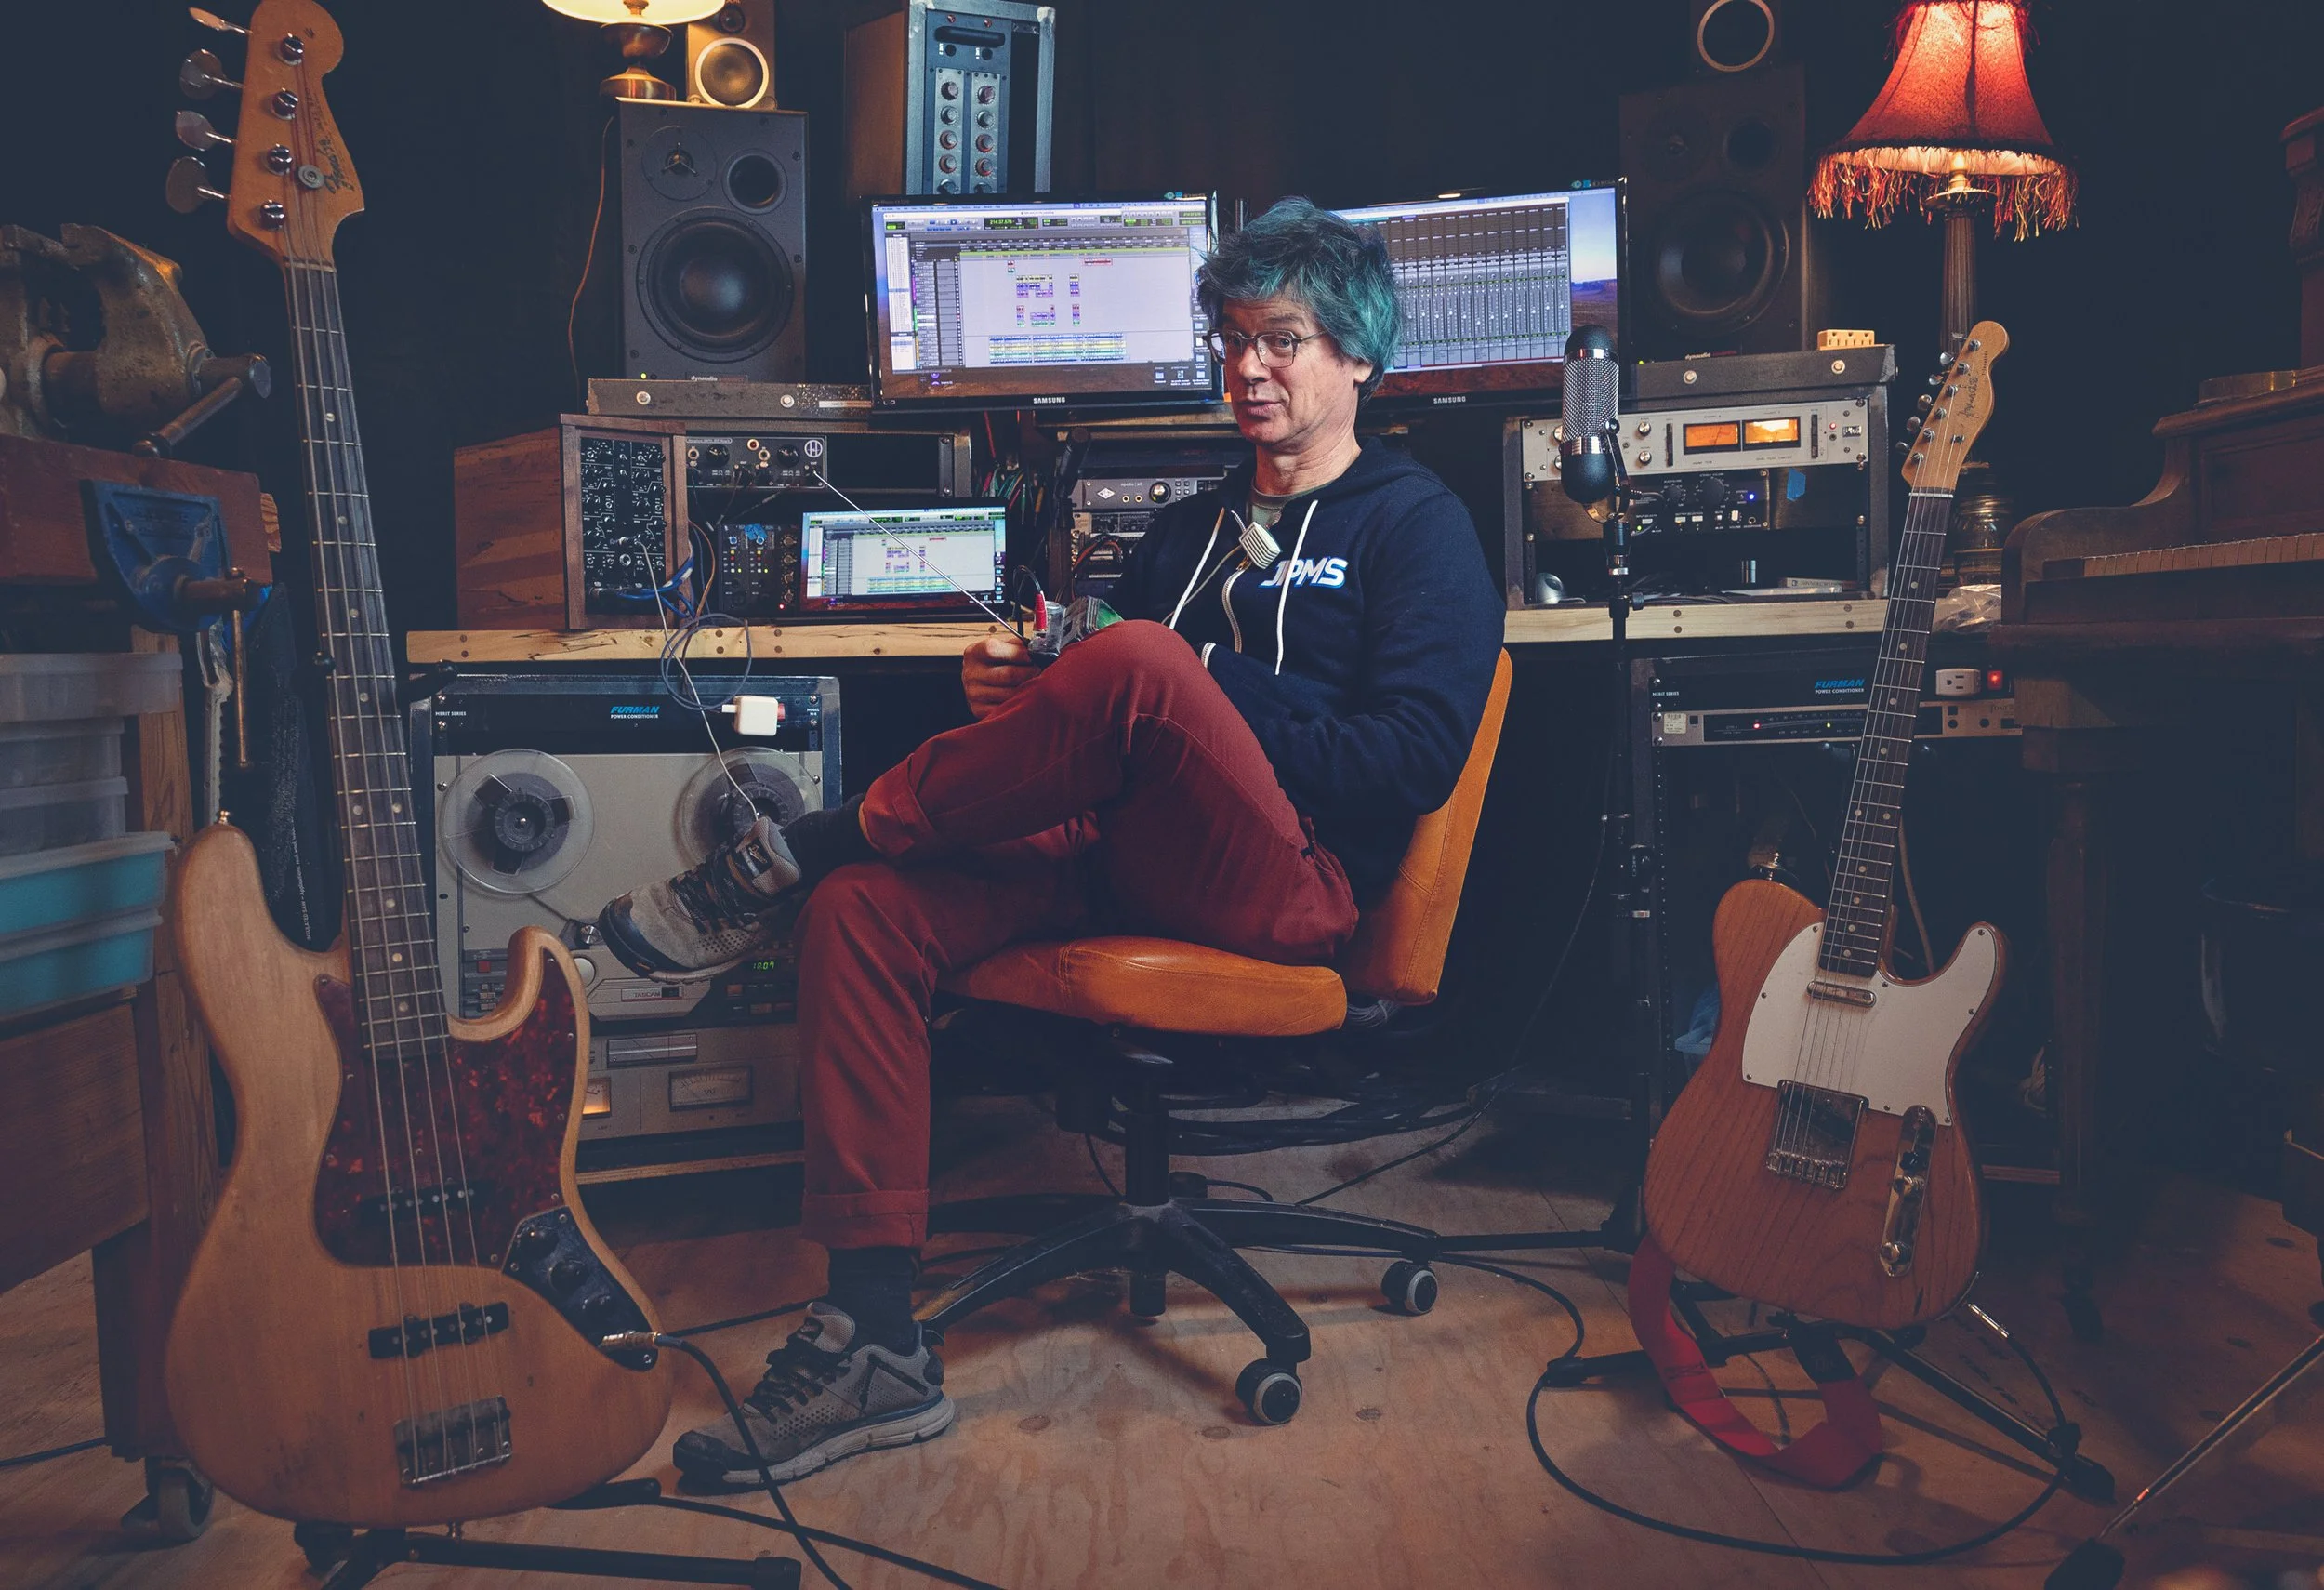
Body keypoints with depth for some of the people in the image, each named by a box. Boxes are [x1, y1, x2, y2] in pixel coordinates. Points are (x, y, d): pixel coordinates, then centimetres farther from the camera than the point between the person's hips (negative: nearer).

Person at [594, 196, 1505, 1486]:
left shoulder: (1414, 524, 7)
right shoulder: (1189, 528, 27)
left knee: (1140, 662, -35)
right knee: (865, 910, -17)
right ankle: (874, 1341, -15)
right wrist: (1027, 704, 1)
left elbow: (1418, 757, -8)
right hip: (1122, 859, 7)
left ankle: (803, 848, -15)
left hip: (1294, 878, -6)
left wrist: (1209, 712, -12)